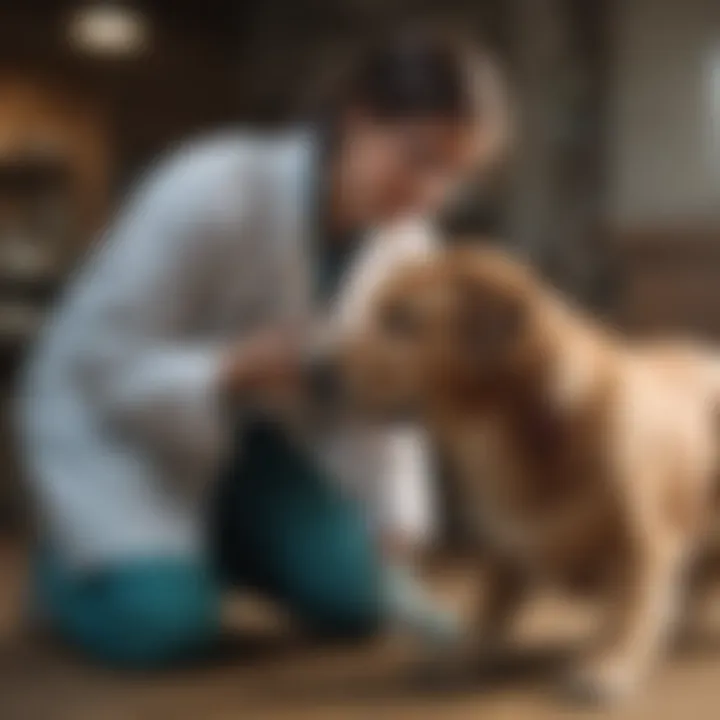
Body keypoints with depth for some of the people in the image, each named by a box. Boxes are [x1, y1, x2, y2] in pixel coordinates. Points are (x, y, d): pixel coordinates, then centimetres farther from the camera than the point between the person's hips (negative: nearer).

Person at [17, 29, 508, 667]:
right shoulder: (214, 193, -32)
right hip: (107, 415, -5)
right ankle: (69, 558, 10)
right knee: (167, 626, -24)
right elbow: (96, 357, -28)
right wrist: (232, 370, -43)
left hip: (224, 430, 6)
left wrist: (393, 534, -13)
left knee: (353, 596, -10)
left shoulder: (404, 241, -12)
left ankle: (209, 539, 18)